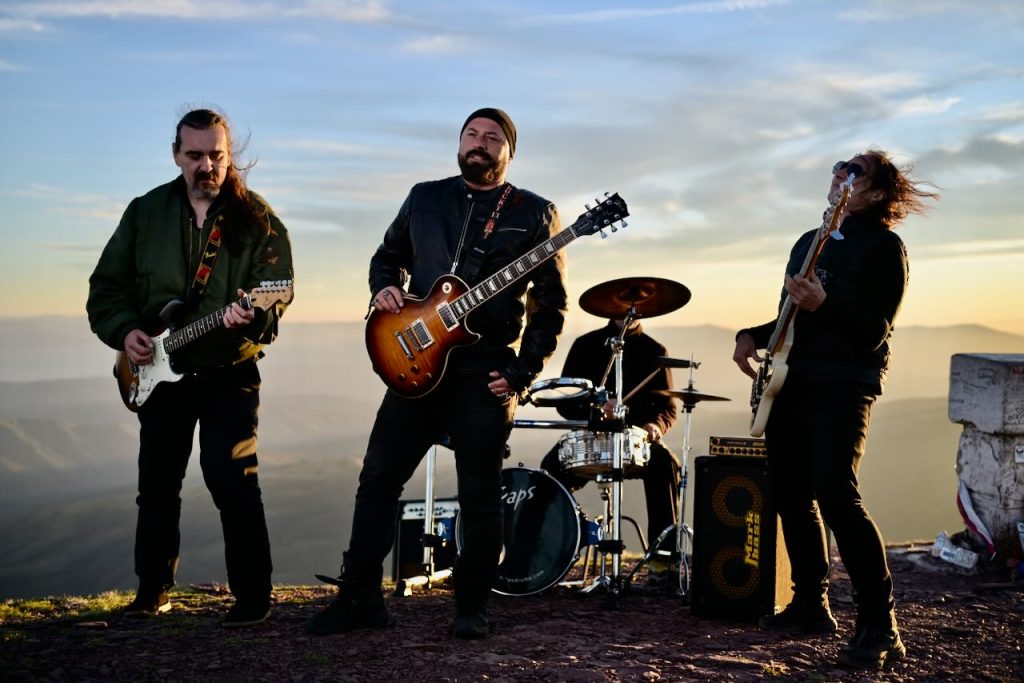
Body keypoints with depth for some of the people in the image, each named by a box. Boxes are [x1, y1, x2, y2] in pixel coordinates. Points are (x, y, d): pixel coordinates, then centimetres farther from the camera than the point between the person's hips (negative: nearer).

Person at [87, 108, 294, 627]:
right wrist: (124, 330, -8)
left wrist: (252, 316, -32)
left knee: (232, 481, -11)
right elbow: (106, 284, 9)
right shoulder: (145, 212, 7)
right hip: (158, 371, 4)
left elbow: (277, 293, -11)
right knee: (156, 484, 10)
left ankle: (252, 596, 1)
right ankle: (153, 590, 26)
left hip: (228, 373, -4)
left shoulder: (257, 218, -3)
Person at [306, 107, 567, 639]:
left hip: (488, 371, -3)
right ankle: (359, 598, 13)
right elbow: (387, 256, 24)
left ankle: (472, 607, 16)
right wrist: (385, 289, 0)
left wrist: (522, 372, -7)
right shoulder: (424, 198, 14)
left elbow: (550, 304, 2)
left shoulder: (534, 214, 4)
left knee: (480, 494, 2)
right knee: (378, 479, 2)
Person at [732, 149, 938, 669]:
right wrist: (753, 335, 7)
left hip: (844, 385, -8)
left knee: (835, 494, -19)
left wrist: (823, 305, -29)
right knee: (790, 494, 9)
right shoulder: (810, 241, 18)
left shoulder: (883, 245, -5)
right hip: (790, 383, 8)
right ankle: (810, 606, 23)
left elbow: (874, 332, -14)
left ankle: (879, 627, -12)